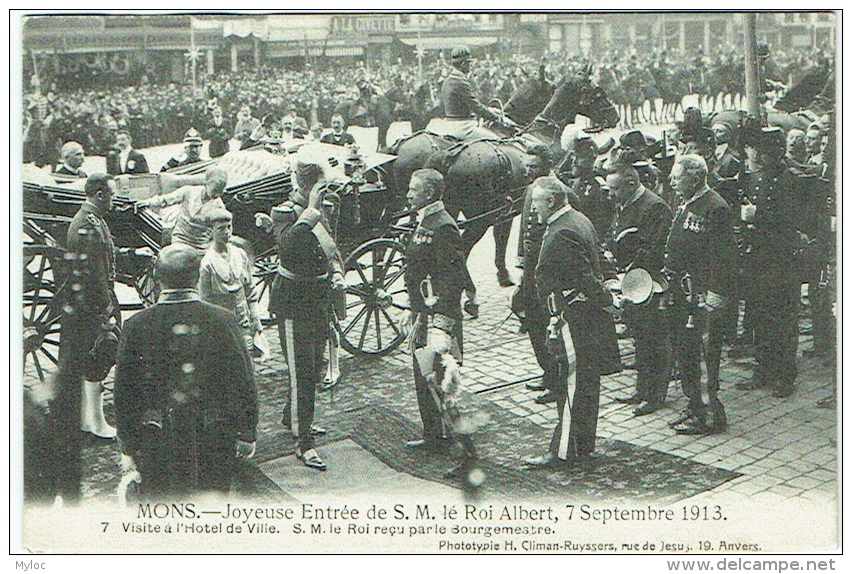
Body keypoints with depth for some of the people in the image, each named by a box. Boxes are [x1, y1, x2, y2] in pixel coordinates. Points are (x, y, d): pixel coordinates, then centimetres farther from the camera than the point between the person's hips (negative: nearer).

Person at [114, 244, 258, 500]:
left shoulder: (137, 325, -5)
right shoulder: (221, 320, -7)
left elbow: (125, 392, 0)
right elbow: (243, 383, -3)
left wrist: (130, 448, 9)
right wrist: (247, 435, 8)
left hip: (158, 443, 0)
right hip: (215, 444, 0)